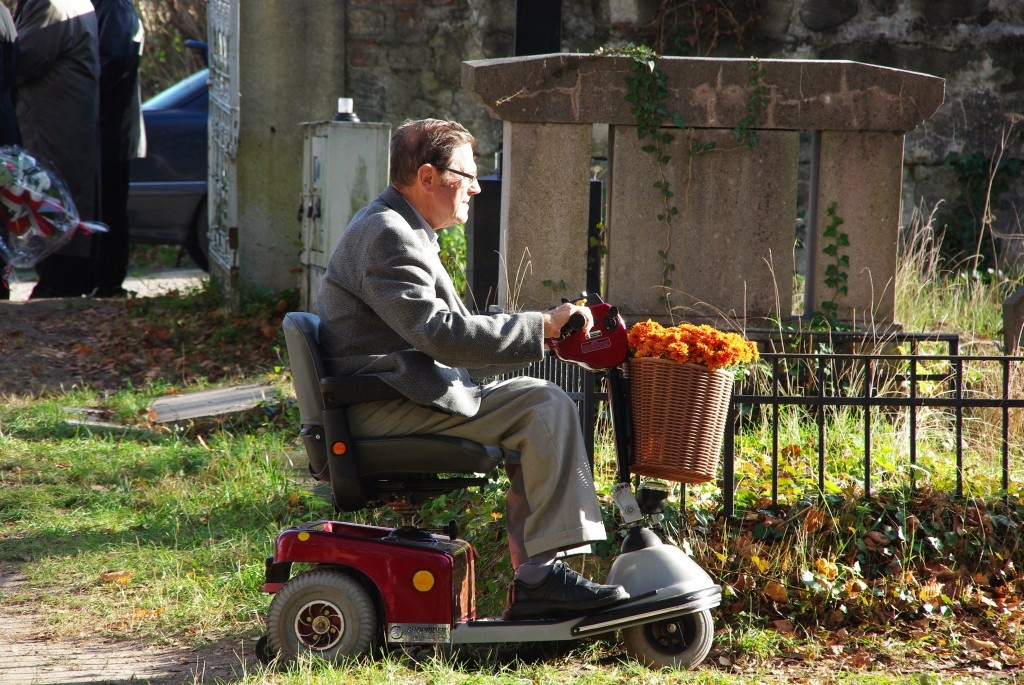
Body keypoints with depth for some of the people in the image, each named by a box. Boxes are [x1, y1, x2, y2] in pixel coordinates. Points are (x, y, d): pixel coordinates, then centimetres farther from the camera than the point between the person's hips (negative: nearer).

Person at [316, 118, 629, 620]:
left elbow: (446, 336, 22)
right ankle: (543, 573, -15)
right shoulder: (386, 236, -15)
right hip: (385, 408, -11)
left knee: (532, 403, 8)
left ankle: (532, 579, 1)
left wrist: (543, 333, 11)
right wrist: (541, 326, -17)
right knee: (545, 406, -15)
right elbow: (443, 335, -24)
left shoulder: (399, 230, 21)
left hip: (399, 398, 11)